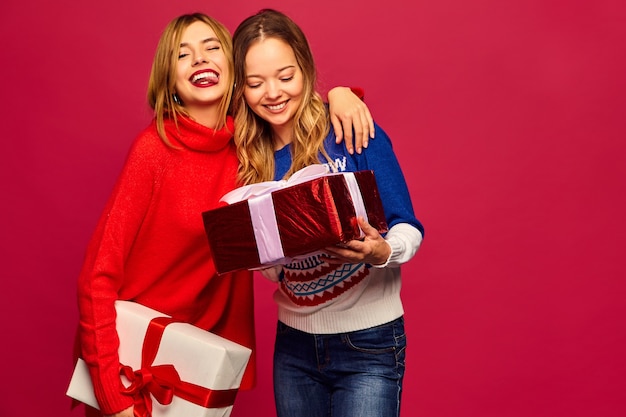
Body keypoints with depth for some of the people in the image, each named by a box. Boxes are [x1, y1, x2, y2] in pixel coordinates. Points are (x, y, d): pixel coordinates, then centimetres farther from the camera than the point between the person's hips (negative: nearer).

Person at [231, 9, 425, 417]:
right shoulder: (251, 157, 2)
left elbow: (409, 229, -10)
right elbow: (272, 268, 9)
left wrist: (382, 252, -31)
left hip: (368, 345, -4)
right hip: (294, 344, 5)